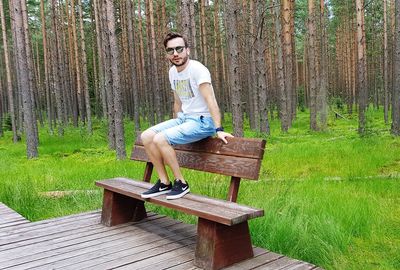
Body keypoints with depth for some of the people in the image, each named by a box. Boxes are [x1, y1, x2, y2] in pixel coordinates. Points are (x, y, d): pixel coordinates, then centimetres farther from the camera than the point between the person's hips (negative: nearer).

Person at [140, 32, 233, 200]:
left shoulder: (197, 69, -15)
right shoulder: (173, 71, 10)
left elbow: (210, 100, -24)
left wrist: (219, 129, -31)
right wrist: (175, 125, 19)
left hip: (202, 121, -8)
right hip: (184, 118, 8)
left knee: (160, 139, -25)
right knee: (146, 137, -3)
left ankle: (181, 184, -9)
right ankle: (164, 183, 3)